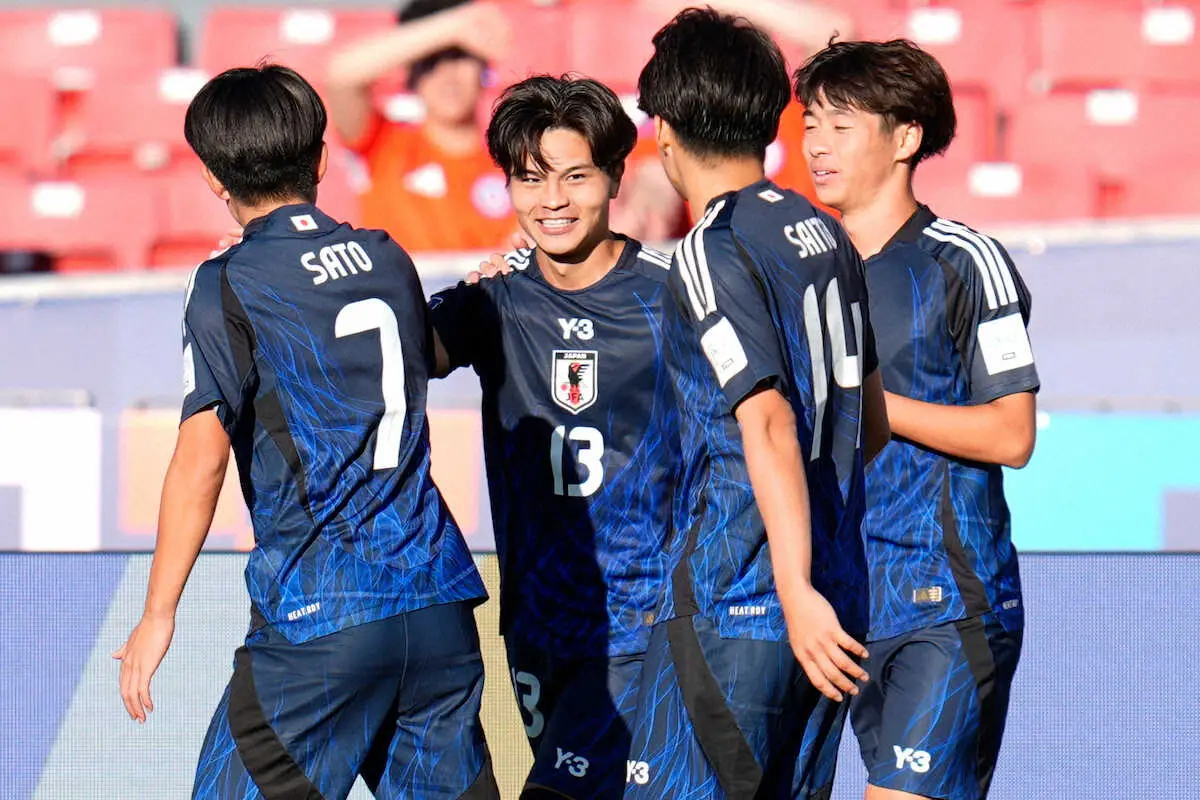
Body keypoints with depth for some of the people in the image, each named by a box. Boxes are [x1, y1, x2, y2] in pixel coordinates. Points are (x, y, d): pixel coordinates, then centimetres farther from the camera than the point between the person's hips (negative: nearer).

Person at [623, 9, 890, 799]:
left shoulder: (711, 254, -11)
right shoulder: (830, 237, 12)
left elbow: (770, 425, -22)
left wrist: (797, 592, -27)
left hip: (735, 605, -8)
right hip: (839, 600, 8)